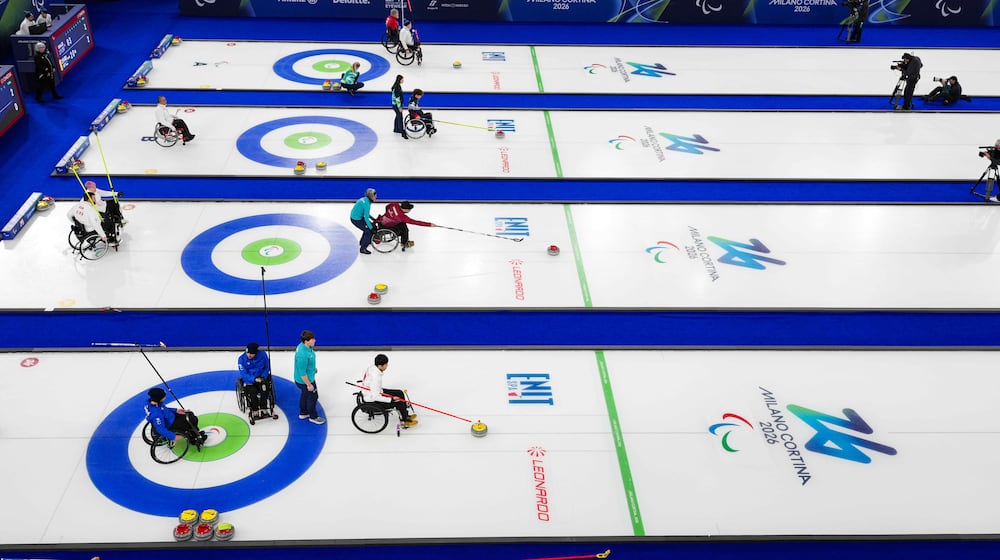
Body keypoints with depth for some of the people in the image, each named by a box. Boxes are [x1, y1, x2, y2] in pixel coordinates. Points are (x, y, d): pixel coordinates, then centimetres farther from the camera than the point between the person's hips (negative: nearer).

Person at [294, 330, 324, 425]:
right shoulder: (302, 355, -39)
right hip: (305, 380, -9)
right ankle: (313, 417, 37)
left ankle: (303, 413, 51)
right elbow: (302, 373, -31)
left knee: (304, 395, 29)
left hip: (305, 378, 9)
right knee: (312, 397, 14)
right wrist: (309, 384, -20)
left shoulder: (303, 345, -11)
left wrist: (313, 368, 23)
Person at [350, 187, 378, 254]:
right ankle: (363, 249, 7)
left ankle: (363, 241, 41)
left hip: (358, 216, 9)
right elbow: (366, 218, -25)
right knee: (369, 231, -3)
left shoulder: (365, 199, 2)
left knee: (369, 226, 23)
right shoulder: (367, 203, -26)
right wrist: (372, 228, -19)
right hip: (356, 219, -9)